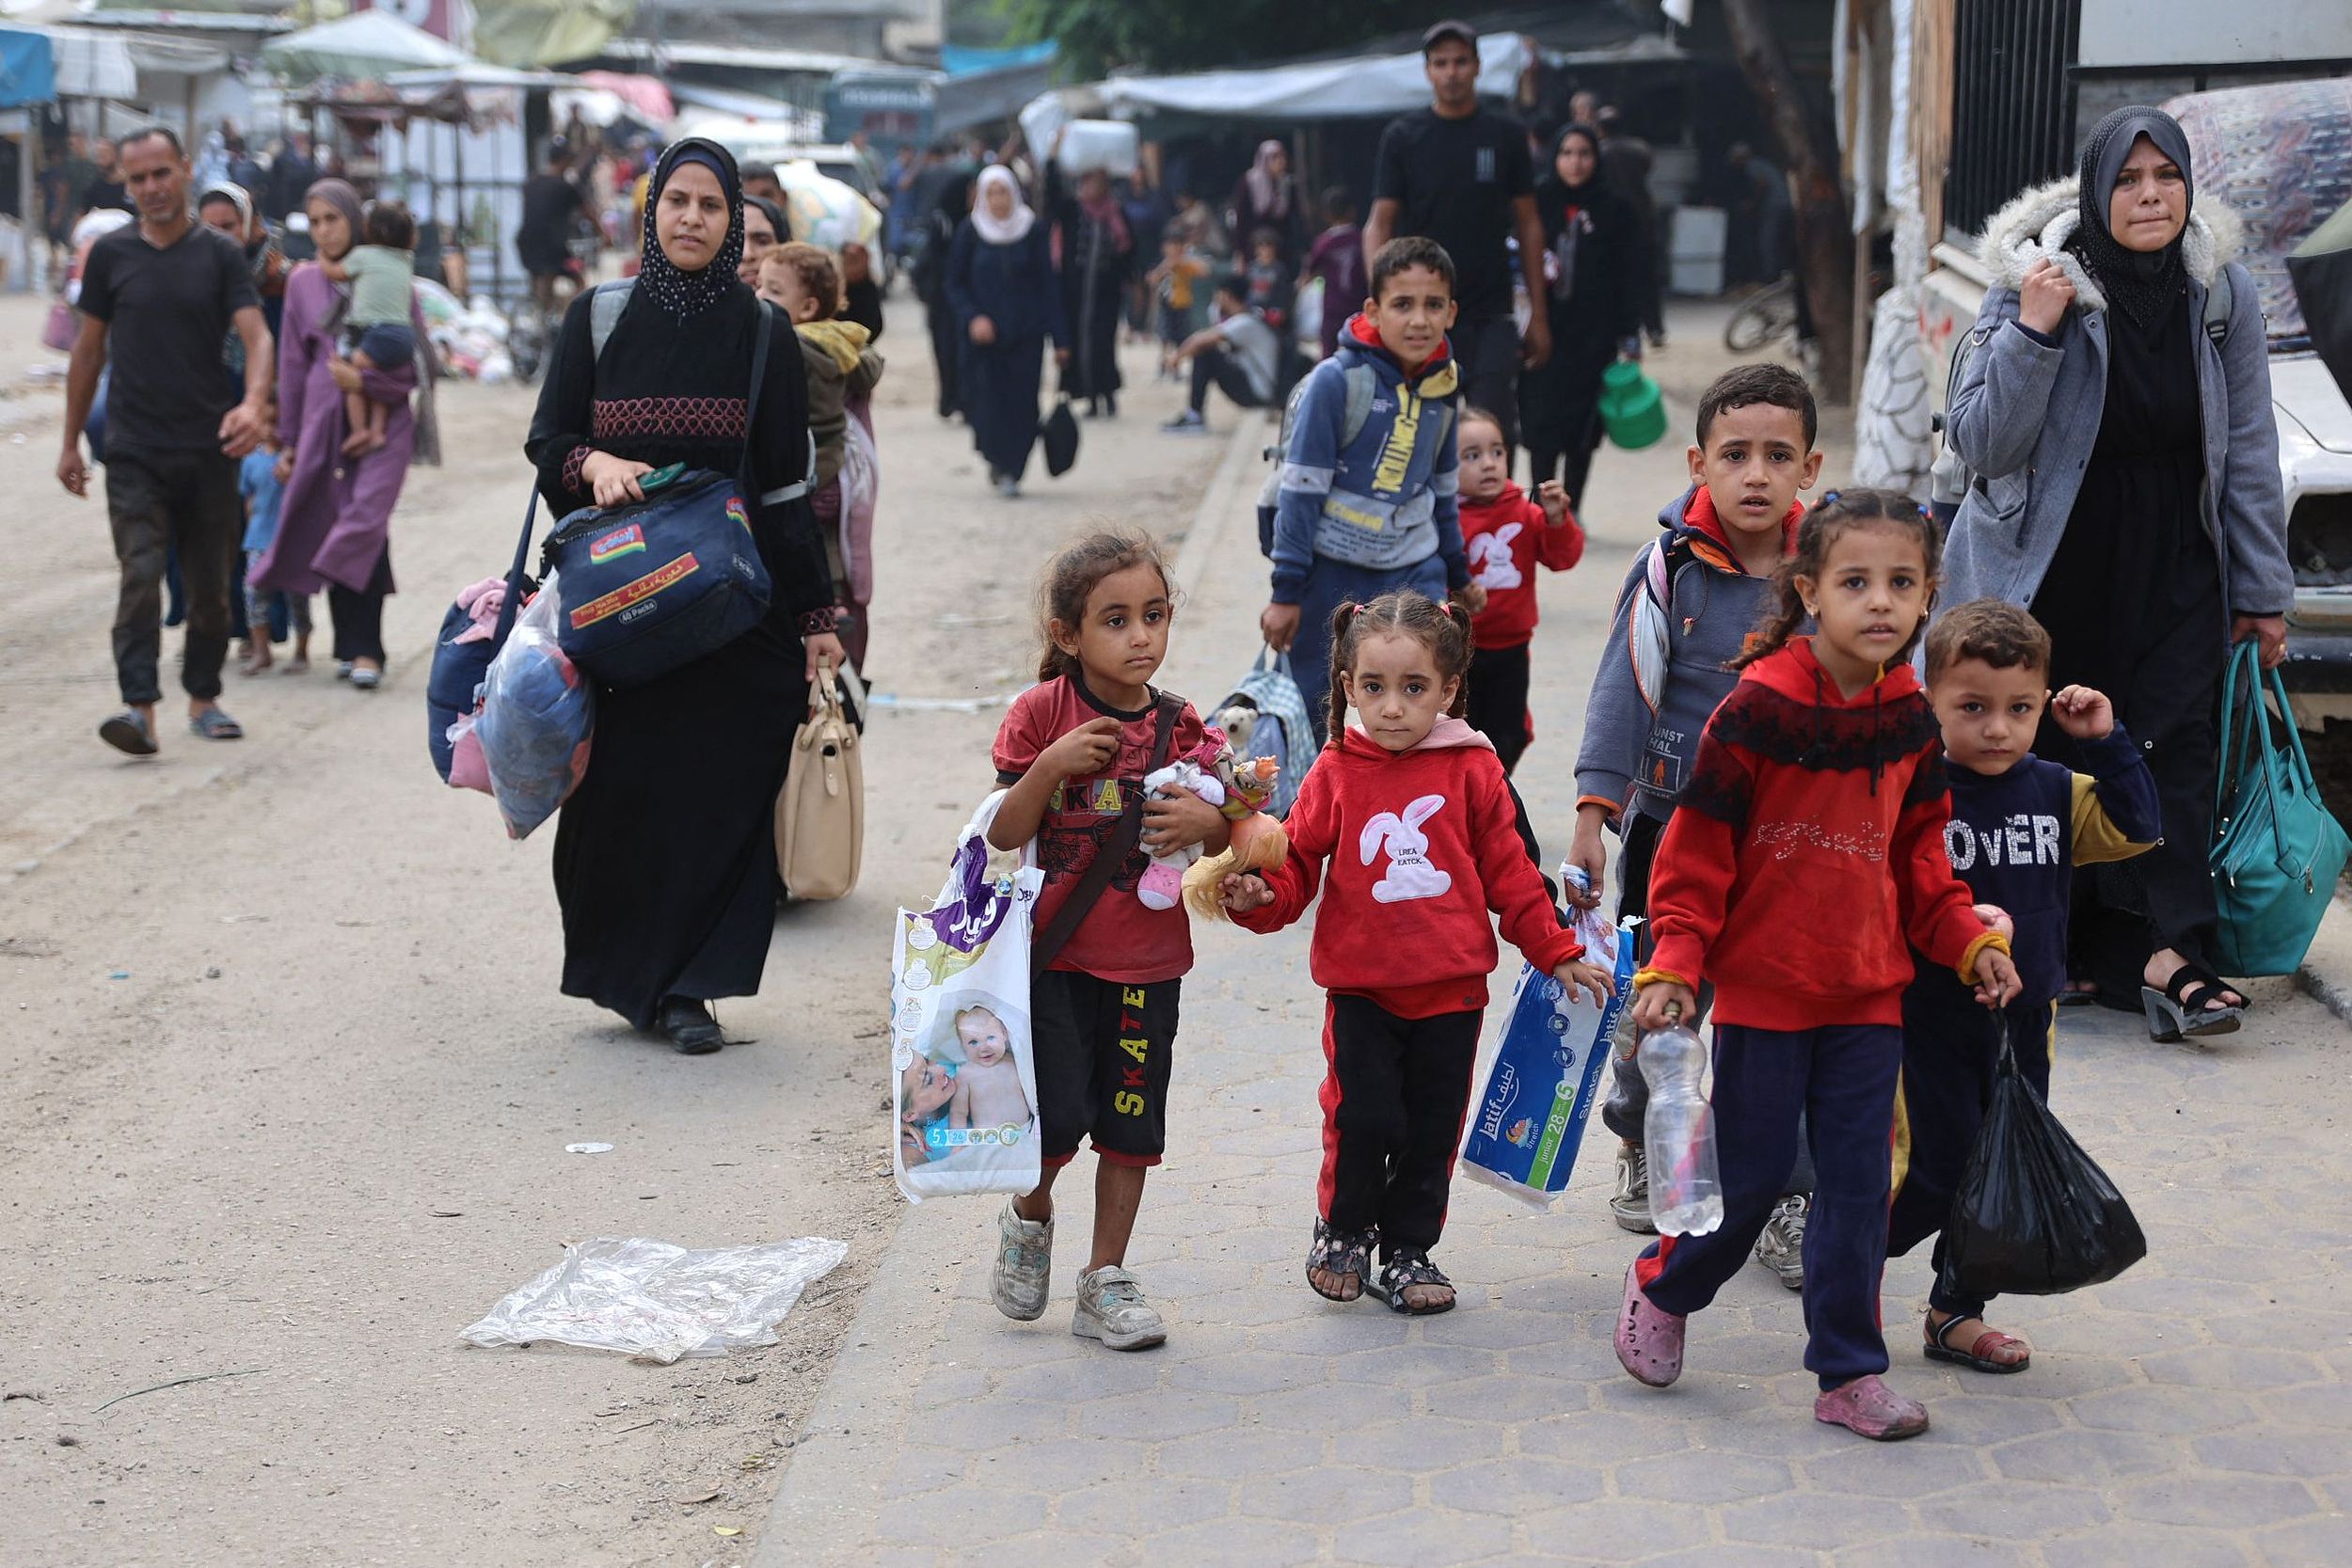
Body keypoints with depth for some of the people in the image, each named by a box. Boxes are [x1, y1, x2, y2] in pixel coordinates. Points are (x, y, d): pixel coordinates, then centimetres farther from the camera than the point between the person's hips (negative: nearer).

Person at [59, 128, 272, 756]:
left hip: (210, 448, 0)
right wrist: (71, 443, 14)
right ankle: (139, 709, -20)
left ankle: (203, 697, 25)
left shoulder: (220, 253, 2)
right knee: (140, 577, -14)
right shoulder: (111, 254, 6)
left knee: (212, 585, 8)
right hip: (134, 451, 0)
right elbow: (90, 349, 13)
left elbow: (256, 335, -9)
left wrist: (252, 404, -29)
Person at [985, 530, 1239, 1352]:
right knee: (1055, 1117, -6)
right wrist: (1050, 766, -23)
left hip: (1147, 963, 3)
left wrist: (1208, 824, -14)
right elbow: (1004, 834, -8)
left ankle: (1105, 1282, 20)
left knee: (1131, 1127, 7)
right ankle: (1029, 1219, 26)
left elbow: (1224, 834, 9)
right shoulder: (1042, 714, -6)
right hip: (1054, 954, -3)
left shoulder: (1180, 727, 1)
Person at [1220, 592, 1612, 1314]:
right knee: (1365, 1118, -6)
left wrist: (1556, 953, 8)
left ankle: (1409, 1248, 27)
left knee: (1432, 1130, 8)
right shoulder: (1336, 773, -2)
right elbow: (1297, 863, 0)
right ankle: (1342, 1232, 20)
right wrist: (1258, 895, -20)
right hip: (1362, 989, -1)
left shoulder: (1472, 769, -1)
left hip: (1451, 990, 1)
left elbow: (1509, 873, 6)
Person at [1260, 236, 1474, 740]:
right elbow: (1301, 488, -12)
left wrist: (1459, 574, 24)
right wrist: (1286, 590, -12)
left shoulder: (1442, 388, 2)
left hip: (1415, 571, 4)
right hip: (1333, 570, -4)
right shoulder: (1336, 380, -14)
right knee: (1314, 717, 8)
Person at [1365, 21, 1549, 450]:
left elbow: (1528, 224, 10)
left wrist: (1538, 312, 6)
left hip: (1491, 317, 0)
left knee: (1494, 438, -7)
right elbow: (1380, 224, -1)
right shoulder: (1402, 137, 3)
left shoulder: (1506, 137, 6)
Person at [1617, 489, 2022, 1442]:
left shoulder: (1912, 719, 2)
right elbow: (1697, 850, -11)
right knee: (1750, 1176, 4)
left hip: (1868, 994, 4)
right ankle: (1663, 1288, 32)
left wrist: (1969, 939, 2)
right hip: (1762, 988, -4)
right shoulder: (1760, 708, -15)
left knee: (1856, 1186, 6)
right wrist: (1673, 965, -17)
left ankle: (1849, 1372, 16)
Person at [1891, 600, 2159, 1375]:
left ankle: (1956, 1311, 25)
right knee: (1938, 1169, -4)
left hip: (2024, 1017, 6)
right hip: (1931, 1014, -6)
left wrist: (2107, 742, -6)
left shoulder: (2054, 792, 2)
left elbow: (2137, 827, 3)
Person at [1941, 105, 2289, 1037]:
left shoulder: (2222, 293, -1)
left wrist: (2263, 589, 7)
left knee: (2176, 740, -10)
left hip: (2177, 559, 2)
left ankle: (2171, 951, -14)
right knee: (2059, 750, 0)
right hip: (2057, 565, -2)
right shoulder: (2036, 286, -9)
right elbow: (1981, 443, -12)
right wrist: (2033, 332, -24)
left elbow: (2249, 448, 6)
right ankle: (2062, 950, 13)